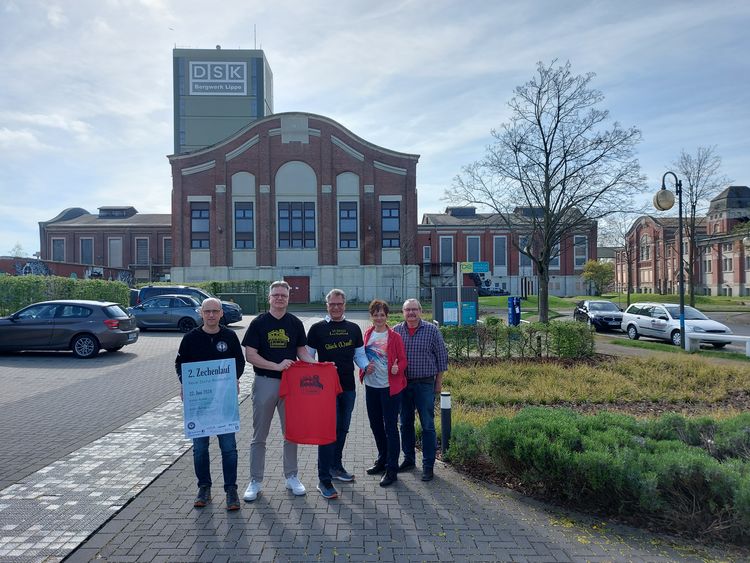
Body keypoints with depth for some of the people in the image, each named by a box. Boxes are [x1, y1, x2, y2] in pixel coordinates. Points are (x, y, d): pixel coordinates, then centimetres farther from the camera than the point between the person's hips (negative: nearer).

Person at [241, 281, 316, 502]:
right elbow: (250, 355, -7)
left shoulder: (295, 323, 6)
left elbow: (302, 351, 11)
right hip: (265, 382, -2)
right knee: (259, 435, 7)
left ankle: (291, 477, 26)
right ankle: (255, 481, 20)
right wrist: (277, 365, -17)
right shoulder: (259, 323, -3)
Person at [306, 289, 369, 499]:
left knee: (342, 429, 16)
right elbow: (308, 355, 2)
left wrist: (366, 366, -6)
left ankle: (336, 467, 33)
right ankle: (324, 480, 0)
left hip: (348, 387, 5)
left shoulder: (354, 328, 9)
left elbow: (359, 354, 14)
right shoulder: (317, 328, -2)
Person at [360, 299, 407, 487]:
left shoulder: (394, 336, -7)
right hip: (371, 386, 6)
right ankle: (382, 459, 35)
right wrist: (365, 367, -3)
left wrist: (397, 368, -25)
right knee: (376, 425, 16)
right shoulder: (367, 334, 8)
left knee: (390, 427, -2)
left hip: (390, 387, -6)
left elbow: (402, 359, -4)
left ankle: (392, 469, 6)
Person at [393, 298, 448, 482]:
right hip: (402, 384, 3)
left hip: (425, 384, -3)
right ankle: (408, 459, 28)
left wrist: (439, 381, 0)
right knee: (405, 424, 13)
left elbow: (441, 356, 0)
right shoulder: (395, 331, 2)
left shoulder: (432, 330, -5)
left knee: (427, 425, 1)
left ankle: (428, 465, 11)